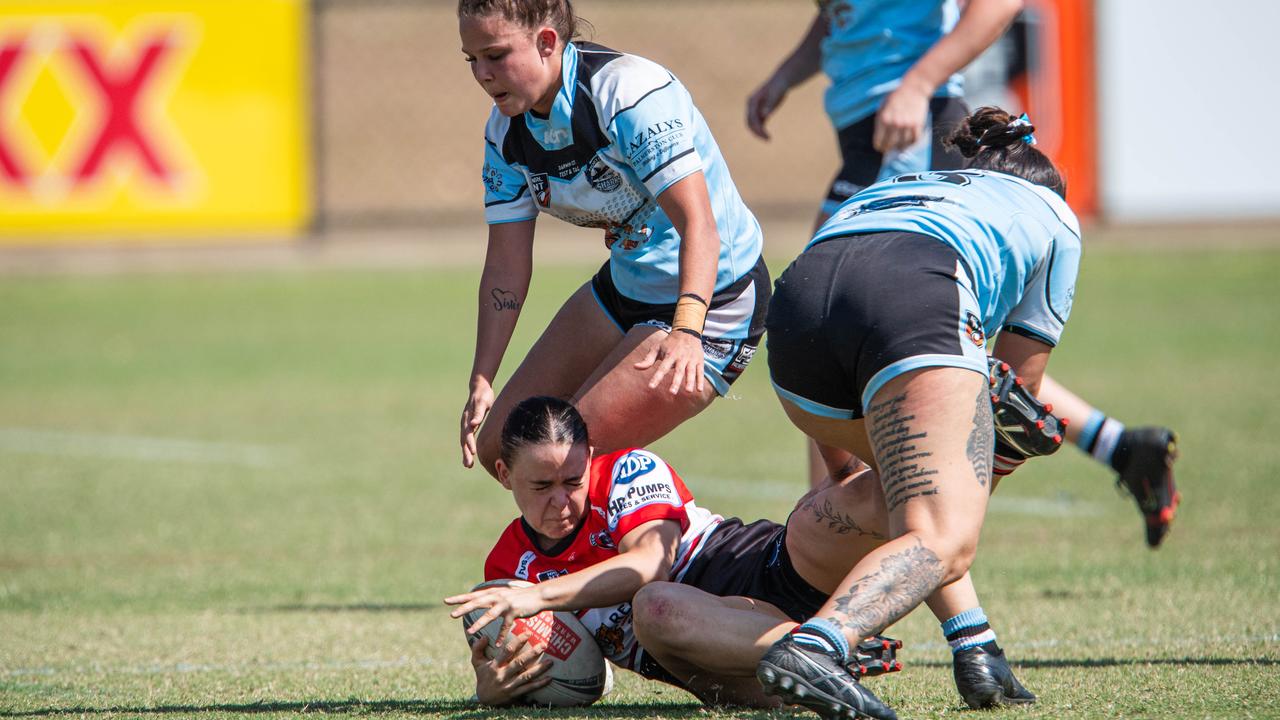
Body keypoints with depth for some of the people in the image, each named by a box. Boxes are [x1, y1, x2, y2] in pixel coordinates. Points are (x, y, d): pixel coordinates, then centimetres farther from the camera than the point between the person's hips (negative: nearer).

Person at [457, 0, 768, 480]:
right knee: (498, 446, 7)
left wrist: (686, 333, -47)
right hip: (622, 292, 9)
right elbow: (506, 263, 0)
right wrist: (481, 382, -8)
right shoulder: (506, 130, -3)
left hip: (712, 301, -9)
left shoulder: (632, 92, -27)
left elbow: (699, 224, -33)